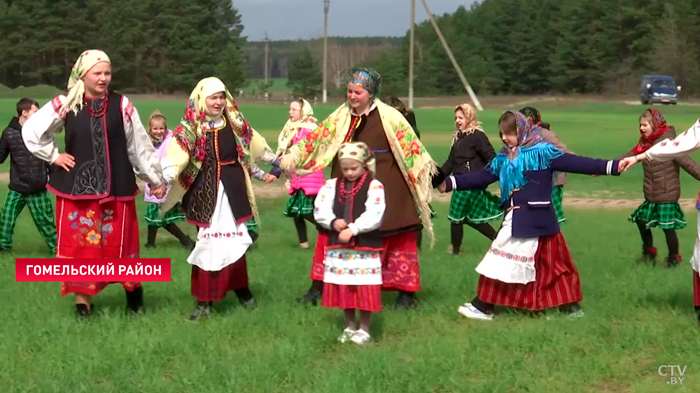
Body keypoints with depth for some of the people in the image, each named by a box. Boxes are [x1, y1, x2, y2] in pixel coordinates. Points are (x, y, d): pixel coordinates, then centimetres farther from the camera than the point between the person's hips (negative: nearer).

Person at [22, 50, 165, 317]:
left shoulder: (122, 105, -2)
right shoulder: (66, 105, -2)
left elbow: (140, 145, 4)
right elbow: (31, 130, 7)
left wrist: (155, 178, 7)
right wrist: (54, 156, 2)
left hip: (116, 187, 0)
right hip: (77, 186, 0)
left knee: (119, 242, 5)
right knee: (79, 243, 2)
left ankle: (134, 288, 24)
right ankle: (82, 297, 11)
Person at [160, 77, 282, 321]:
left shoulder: (235, 122, 5)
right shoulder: (190, 127, -7)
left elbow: (254, 143, 20)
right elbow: (176, 152, -22)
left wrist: (274, 161, 30)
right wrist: (166, 177, -39)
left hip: (232, 190, 3)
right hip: (205, 191, -3)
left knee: (233, 241, 6)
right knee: (208, 243, -3)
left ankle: (241, 291, 21)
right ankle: (204, 301, 3)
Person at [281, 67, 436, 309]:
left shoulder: (389, 117, -8)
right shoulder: (341, 117, 3)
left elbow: (410, 144, -8)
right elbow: (316, 138, 2)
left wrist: (425, 169, -13)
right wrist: (292, 157, -4)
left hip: (384, 189, -4)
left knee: (396, 239, 3)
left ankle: (406, 293, 14)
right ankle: (318, 288, 18)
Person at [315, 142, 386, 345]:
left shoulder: (374, 186, -7)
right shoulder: (333, 185, 7)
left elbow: (374, 216, -16)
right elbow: (320, 210, 2)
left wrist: (353, 229, -22)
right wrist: (333, 222, -16)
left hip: (365, 246, -4)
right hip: (338, 245, 4)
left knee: (365, 289, -2)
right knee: (343, 288, 11)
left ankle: (364, 329, 12)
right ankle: (349, 326, 25)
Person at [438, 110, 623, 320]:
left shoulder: (542, 152, -10)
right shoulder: (503, 158, 10)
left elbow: (573, 163, -13)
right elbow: (482, 177, 15)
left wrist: (612, 166, -21)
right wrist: (450, 183, 10)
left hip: (536, 220, -7)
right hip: (514, 220, 7)